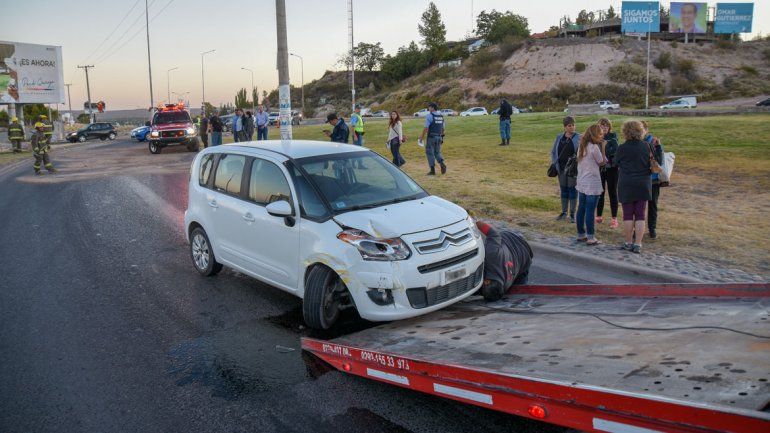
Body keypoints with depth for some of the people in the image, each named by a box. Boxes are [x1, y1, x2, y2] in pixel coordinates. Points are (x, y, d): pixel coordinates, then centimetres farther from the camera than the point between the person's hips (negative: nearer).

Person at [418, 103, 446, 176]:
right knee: (437, 152, 16)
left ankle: (432, 170, 4)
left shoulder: (429, 116, -12)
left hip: (431, 137, -6)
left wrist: (422, 137, -9)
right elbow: (442, 128, 14)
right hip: (439, 137, 6)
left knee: (430, 153, 4)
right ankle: (442, 164, -7)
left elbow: (426, 128, -16)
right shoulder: (441, 116, 10)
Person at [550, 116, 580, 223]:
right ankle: (564, 212, 21)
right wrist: (554, 163, 2)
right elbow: (553, 151, 13)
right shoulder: (559, 137, 8)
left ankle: (572, 214, 10)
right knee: (563, 189, 11)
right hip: (561, 168, 4)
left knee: (572, 189, 2)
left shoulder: (578, 138, -4)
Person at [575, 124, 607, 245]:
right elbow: (602, 162, -5)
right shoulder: (595, 147, -15)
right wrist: (602, 147, -1)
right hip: (592, 184, -8)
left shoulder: (582, 147, 9)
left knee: (581, 209, 12)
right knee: (590, 211, -4)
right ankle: (590, 237, 0)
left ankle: (581, 234, 21)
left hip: (581, 183, 8)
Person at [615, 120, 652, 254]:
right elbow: (652, 163, 8)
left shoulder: (622, 148, -10)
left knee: (628, 215, 6)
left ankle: (628, 243, 11)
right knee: (640, 215, 5)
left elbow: (615, 163, 3)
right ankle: (638, 244, 4)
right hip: (644, 185, 2)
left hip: (626, 185, -2)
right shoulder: (646, 146, -2)